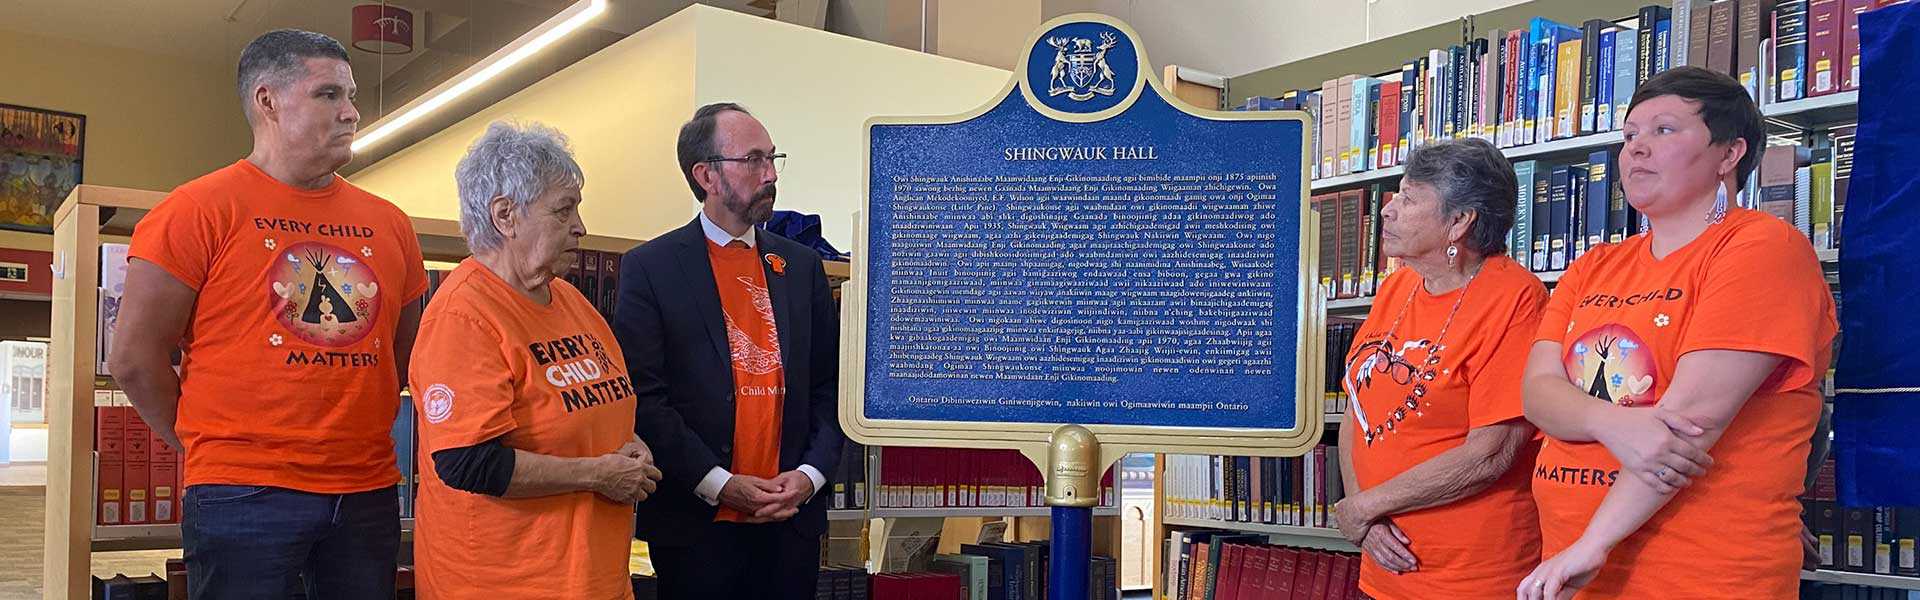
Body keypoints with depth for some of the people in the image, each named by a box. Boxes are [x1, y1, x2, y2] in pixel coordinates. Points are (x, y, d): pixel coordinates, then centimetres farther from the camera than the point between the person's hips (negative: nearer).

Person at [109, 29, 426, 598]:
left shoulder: (389, 224, 10)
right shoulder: (200, 208, -4)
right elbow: (135, 358, -4)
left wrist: (355, 434, 9)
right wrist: (221, 445, 0)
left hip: (369, 493, 5)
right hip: (244, 498, -5)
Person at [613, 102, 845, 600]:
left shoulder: (802, 266, 10)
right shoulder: (651, 267, -3)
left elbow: (829, 386, 10)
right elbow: (643, 396, -9)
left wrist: (809, 475, -4)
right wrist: (719, 485, -14)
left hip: (792, 518, 4)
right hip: (695, 525, -3)